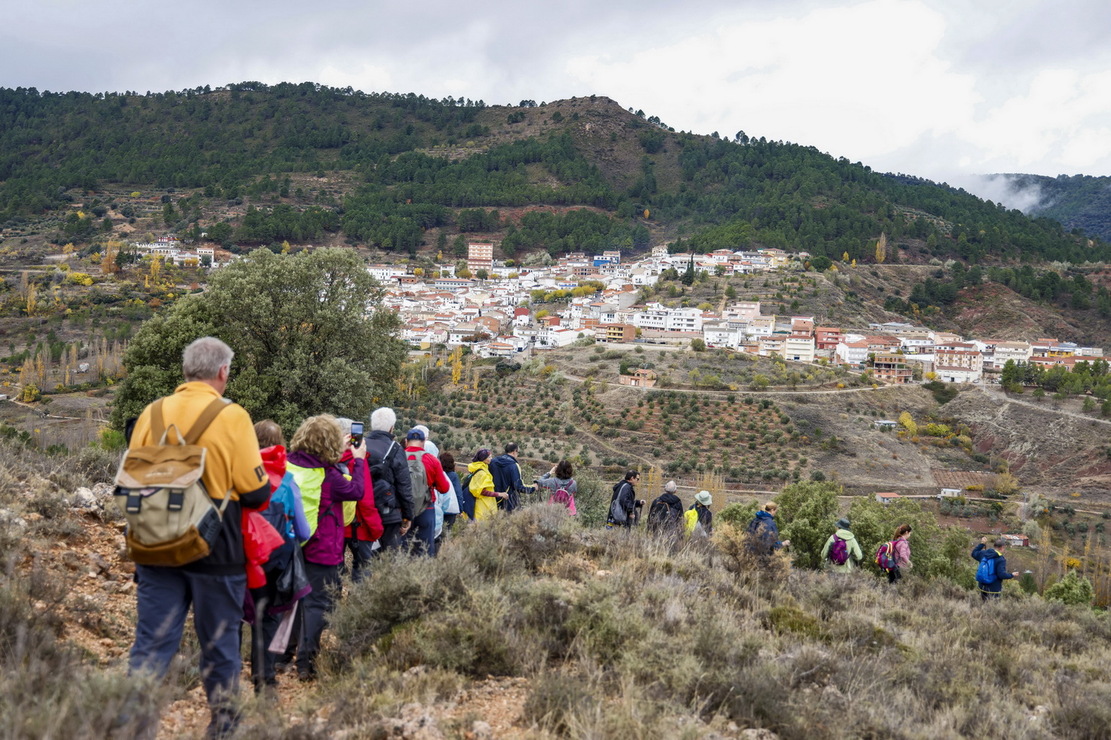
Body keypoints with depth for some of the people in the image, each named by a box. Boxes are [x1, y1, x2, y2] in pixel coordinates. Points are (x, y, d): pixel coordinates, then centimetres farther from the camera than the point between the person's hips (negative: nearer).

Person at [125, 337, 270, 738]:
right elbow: (255, 491, -12)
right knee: (219, 643, 11)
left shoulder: (151, 414, 3)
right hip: (216, 550, -3)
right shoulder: (231, 416, -10)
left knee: (151, 643, 8)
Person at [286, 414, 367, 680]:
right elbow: (356, 490, -4)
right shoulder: (328, 474, -16)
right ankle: (305, 662, -4)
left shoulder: (290, 463, 1)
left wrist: (341, 454, 24)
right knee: (318, 603, -2)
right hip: (321, 547, -7)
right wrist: (358, 460, 6)